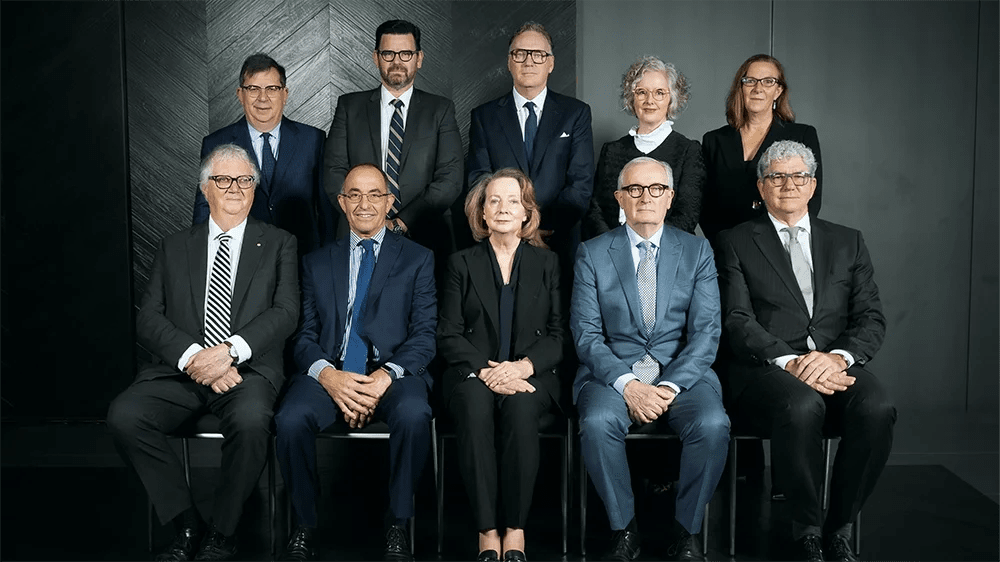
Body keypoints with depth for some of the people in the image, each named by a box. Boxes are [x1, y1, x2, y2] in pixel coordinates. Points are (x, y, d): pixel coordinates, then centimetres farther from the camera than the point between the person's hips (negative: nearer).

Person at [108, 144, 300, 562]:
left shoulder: (278, 244, 12)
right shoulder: (174, 247, 17)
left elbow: (285, 312, -1)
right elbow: (148, 319, 7)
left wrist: (230, 350, -17)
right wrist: (191, 356, -13)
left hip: (248, 369, -2)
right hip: (179, 370, 3)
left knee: (250, 418, -35)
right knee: (124, 415, -25)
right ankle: (186, 524, -9)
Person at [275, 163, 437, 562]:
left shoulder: (418, 259, 13)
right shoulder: (316, 263, 19)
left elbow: (424, 334, 3)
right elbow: (305, 335, 10)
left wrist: (386, 375, -16)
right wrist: (327, 375, -13)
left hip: (393, 372, -1)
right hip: (329, 371, 2)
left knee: (414, 415, -35)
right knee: (291, 420, -30)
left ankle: (397, 526, -14)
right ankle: (304, 526, -7)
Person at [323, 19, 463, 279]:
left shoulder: (440, 109, 8)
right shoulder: (349, 106, 11)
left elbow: (451, 178, -2)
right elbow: (334, 174, 3)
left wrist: (402, 222, -12)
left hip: (423, 239, 0)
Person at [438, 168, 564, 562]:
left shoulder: (547, 264, 15)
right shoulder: (462, 264, 14)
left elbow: (559, 334, 7)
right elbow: (448, 336, 5)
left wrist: (523, 366, -13)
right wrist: (486, 370, -14)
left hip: (531, 376, 0)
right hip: (473, 373, 0)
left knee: (520, 406, -35)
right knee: (474, 405, -34)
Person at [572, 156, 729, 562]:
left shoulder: (697, 251, 8)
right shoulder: (592, 254, 6)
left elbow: (706, 332, 0)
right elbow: (586, 334, -2)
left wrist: (670, 385, -16)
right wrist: (627, 384, -18)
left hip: (681, 373, 1)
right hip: (613, 373, 0)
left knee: (712, 424, -29)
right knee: (597, 423, -32)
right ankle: (624, 530, -9)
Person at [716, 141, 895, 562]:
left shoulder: (848, 242, 21)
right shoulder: (736, 242, 12)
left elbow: (871, 319, 10)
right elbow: (738, 321, -1)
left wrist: (838, 357, -11)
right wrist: (788, 361, -17)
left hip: (836, 366, 3)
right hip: (766, 369, -3)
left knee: (876, 409, -30)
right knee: (802, 406, -36)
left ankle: (839, 528, -9)